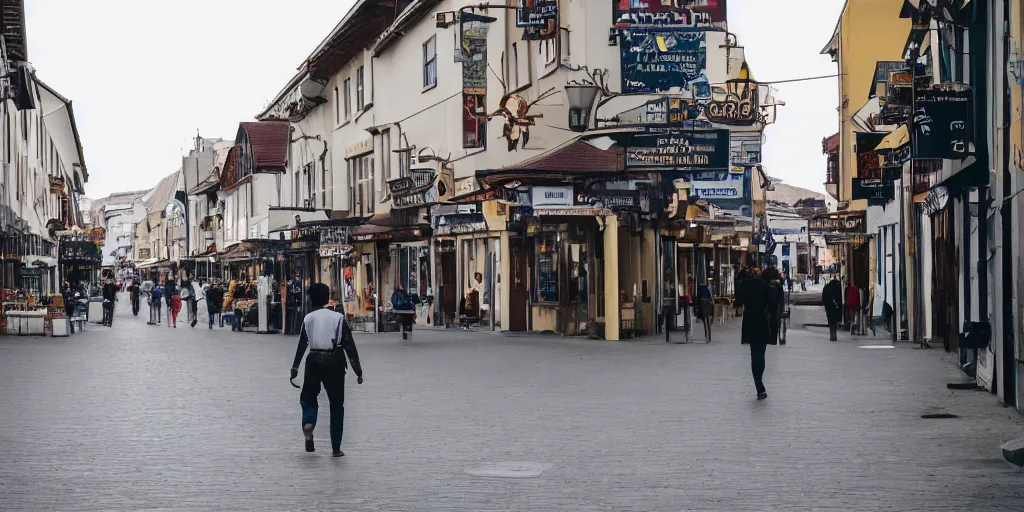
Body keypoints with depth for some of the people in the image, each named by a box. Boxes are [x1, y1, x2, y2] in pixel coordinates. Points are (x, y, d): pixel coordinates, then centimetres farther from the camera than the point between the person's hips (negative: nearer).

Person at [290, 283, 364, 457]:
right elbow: (349, 344, -3)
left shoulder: (308, 318, 3)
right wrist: (358, 370, -1)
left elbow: (302, 344, 2)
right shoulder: (338, 317, 1)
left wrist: (295, 367, 9)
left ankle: (308, 422, -15)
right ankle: (336, 448, 6)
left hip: (314, 361, 1)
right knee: (336, 404, 8)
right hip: (334, 362, 0)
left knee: (308, 396, 18)